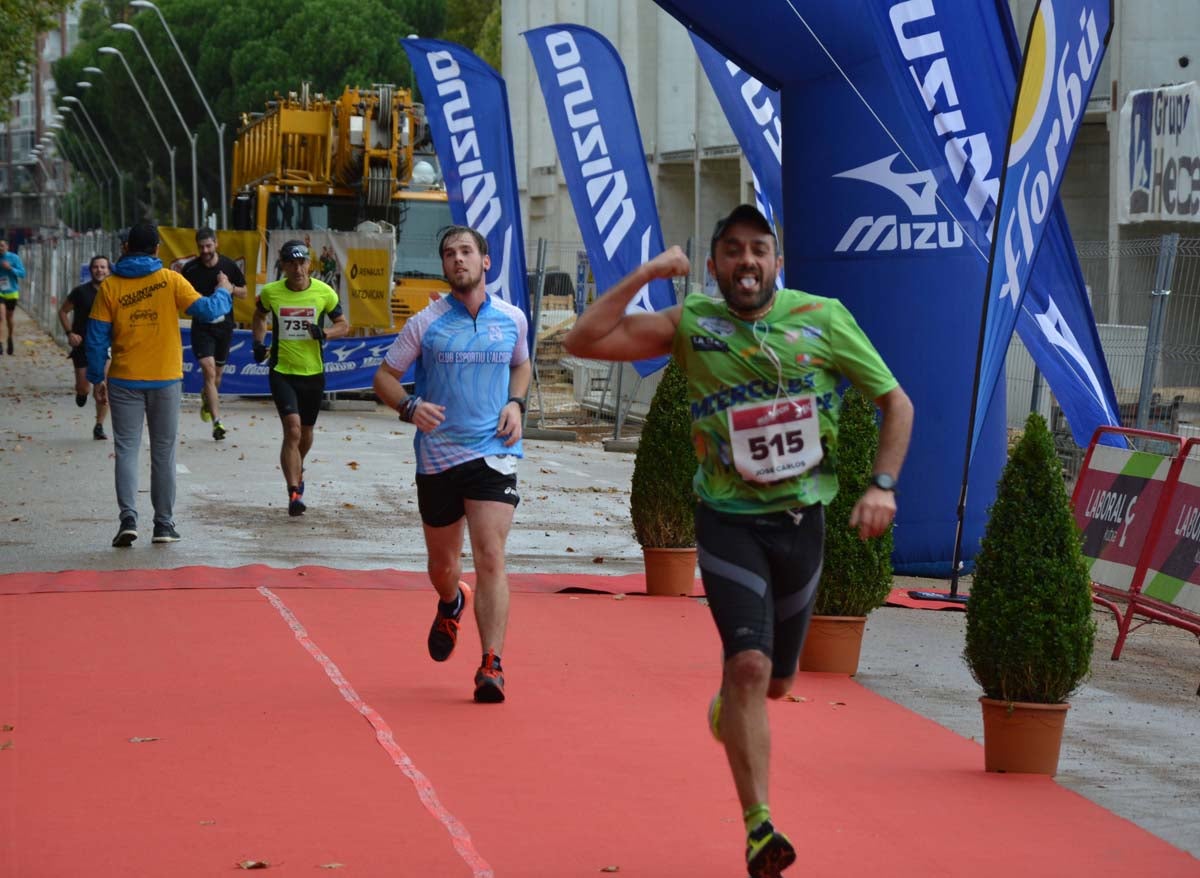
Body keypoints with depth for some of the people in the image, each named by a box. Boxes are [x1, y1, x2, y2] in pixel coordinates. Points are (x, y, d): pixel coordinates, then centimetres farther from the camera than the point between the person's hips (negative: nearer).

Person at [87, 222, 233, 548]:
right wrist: (223, 294, 15)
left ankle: (128, 518, -12)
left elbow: (96, 338, -1)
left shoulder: (110, 286, -2)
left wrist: (97, 379, 9)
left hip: (124, 381, 0)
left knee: (126, 450, 3)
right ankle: (164, 524, 13)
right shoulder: (170, 280, -5)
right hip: (165, 380, 0)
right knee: (163, 453, 9)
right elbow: (205, 310, -7)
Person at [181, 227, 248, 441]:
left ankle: (206, 399, 48)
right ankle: (216, 422, -19)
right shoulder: (190, 269, -4)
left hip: (224, 325, 2)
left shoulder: (229, 266, -1)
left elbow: (243, 293, 7)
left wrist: (229, 287, -12)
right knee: (209, 371, -15)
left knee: (217, 373, 15)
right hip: (201, 326, -2)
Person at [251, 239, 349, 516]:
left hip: (313, 373, 2)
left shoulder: (324, 292, -6)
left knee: (305, 432, 19)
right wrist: (258, 343, 2)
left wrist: (324, 333, -16)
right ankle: (294, 493, -20)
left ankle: (297, 469, 50)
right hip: (282, 372, -2)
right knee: (292, 430, -18)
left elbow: (343, 325, 4)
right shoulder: (270, 292, -5)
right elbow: (260, 316, 17)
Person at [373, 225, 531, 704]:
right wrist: (409, 405, -16)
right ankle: (450, 605, 50)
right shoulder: (424, 324, -1)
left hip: (494, 454, -1)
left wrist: (515, 403, 4)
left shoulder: (512, 320, 4)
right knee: (442, 564, 14)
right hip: (437, 458, 1)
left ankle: (491, 665, -13)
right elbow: (384, 377, 5)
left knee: (490, 558, -14)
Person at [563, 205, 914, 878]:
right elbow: (585, 341, -10)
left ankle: (730, 705, 52)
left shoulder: (824, 319, -4)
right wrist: (645, 276, -16)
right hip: (728, 519, -2)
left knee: (776, 682, 14)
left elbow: (896, 402, 4)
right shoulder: (691, 325, -4)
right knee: (750, 664, -19)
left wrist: (883, 485, -8)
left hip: (802, 517, 2)